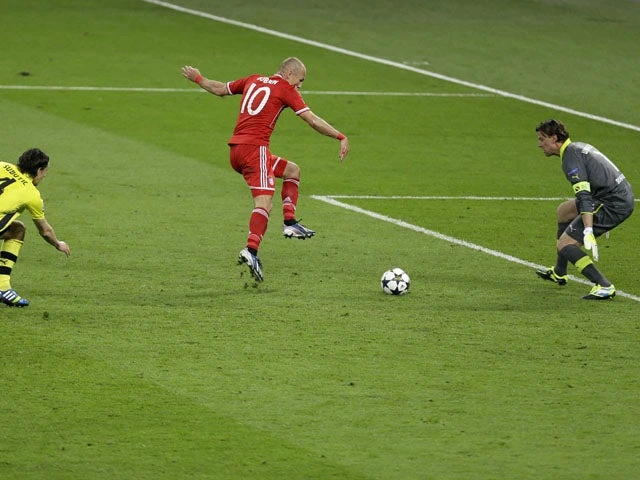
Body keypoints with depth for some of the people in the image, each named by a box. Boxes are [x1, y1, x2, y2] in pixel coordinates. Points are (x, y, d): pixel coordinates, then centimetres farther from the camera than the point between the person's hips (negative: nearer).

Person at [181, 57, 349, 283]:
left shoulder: (253, 80, 18)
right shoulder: (285, 89, -1)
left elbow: (219, 89, 29)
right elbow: (313, 121, -6)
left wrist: (197, 78, 46)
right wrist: (341, 137, -3)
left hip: (235, 149, 8)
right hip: (255, 148, -8)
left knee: (292, 171, 23)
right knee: (264, 202, -15)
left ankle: (290, 222, 11)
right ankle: (251, 251, -32)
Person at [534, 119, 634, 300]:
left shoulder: (571, 157, -14)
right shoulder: (579, 147, 17)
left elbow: (584, 196, -25)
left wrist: (588, 232, -32)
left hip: (614, 205, -10)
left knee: (564, 244, -9)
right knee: (564, 210, 28)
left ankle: (604, 287, -19)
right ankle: (559, 273, 38)